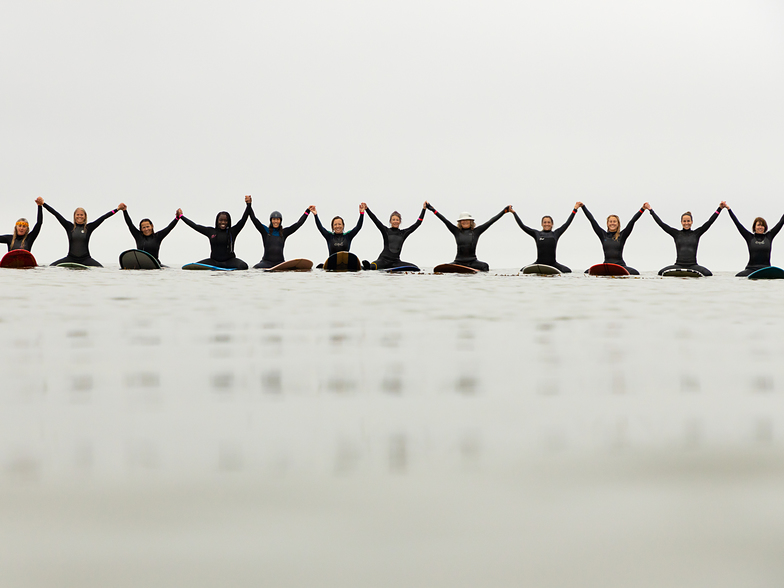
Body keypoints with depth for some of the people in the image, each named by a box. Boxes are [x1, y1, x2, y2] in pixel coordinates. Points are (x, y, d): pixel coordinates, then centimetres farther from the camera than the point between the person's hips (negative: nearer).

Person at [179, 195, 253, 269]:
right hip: (214, 261, 2)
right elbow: (194, 226, 17)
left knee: (243, 266, -33)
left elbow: (243, 220, -1)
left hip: (229, 260, -2)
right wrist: (181, 216, 21)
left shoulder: (232, 231, 5)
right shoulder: (210, 231, 11)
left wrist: (248, 205, -11)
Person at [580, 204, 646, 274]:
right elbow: (592, 220, 13)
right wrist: (583, 206, 14)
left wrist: (642, 209, -3)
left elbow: (632, 221, 4)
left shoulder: (622, 235, 8)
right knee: (587, 272, -23)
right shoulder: (603, 235, 11)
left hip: (620, 265, -2)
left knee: (635, 273, -33)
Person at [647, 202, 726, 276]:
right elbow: (661, 223, 11)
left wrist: (720, 208, 2)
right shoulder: (676, 233, 11)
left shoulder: (696, 233, 12)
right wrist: (650, 210, 9)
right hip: (678, 265, 0)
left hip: (693, 265, 0)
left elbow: (709, 222, 8)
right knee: (661, 272, -28)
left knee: (708, 274, -31)